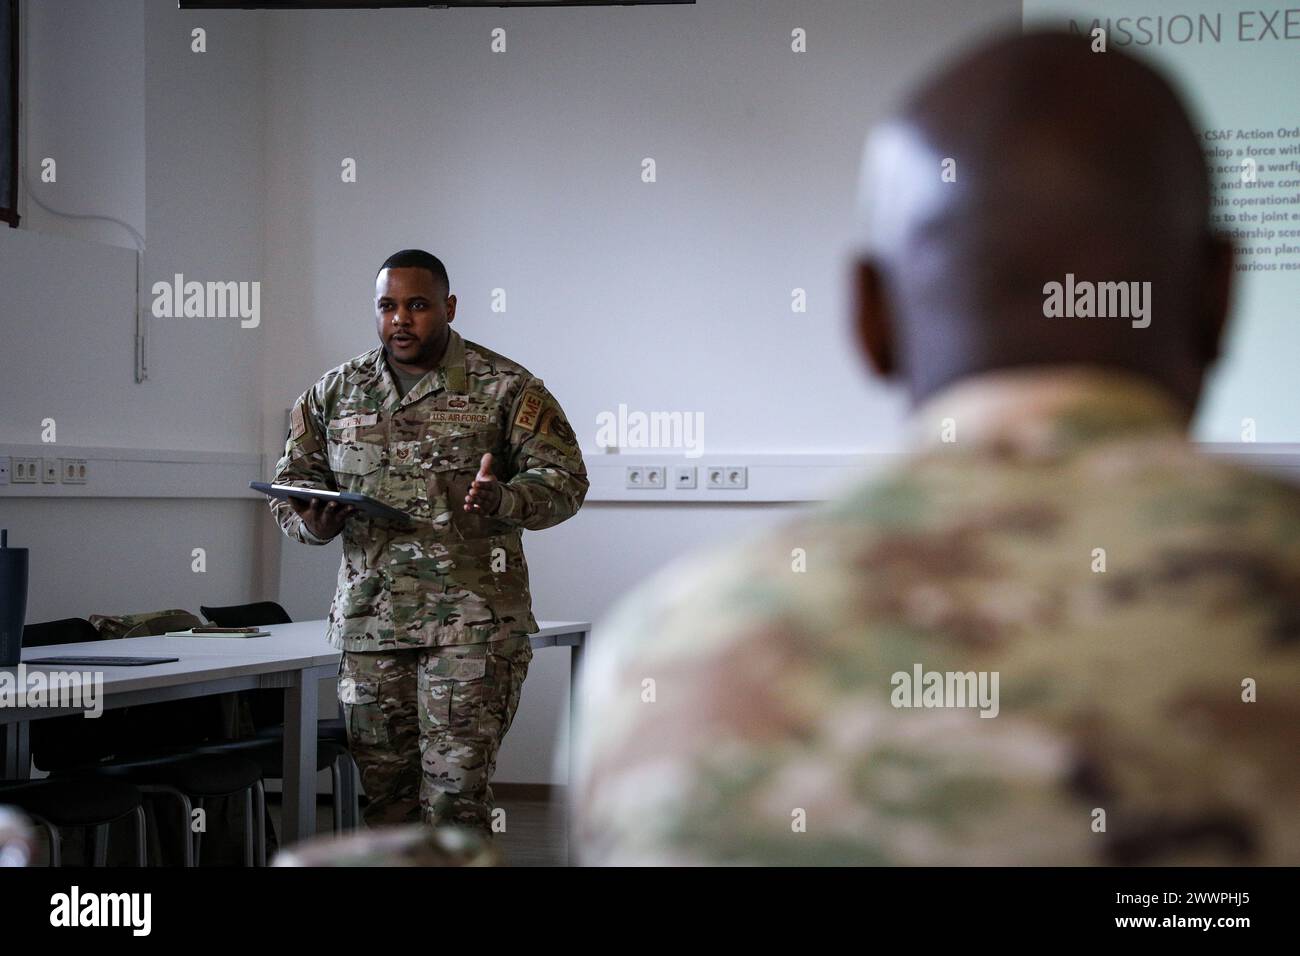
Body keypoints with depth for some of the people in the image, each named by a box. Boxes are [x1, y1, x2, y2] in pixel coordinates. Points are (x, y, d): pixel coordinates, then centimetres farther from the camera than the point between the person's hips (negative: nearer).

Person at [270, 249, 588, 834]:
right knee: (385, 792, 8)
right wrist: (312, 522, -8)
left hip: (472, 622, -4)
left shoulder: (506, 389, 1)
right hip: (368, 623, 4)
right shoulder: (335, 393, 13)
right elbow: (292, 481, 16)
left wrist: (503, 501, -23)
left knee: (456, 790, -9)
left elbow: (565, 478, -2)